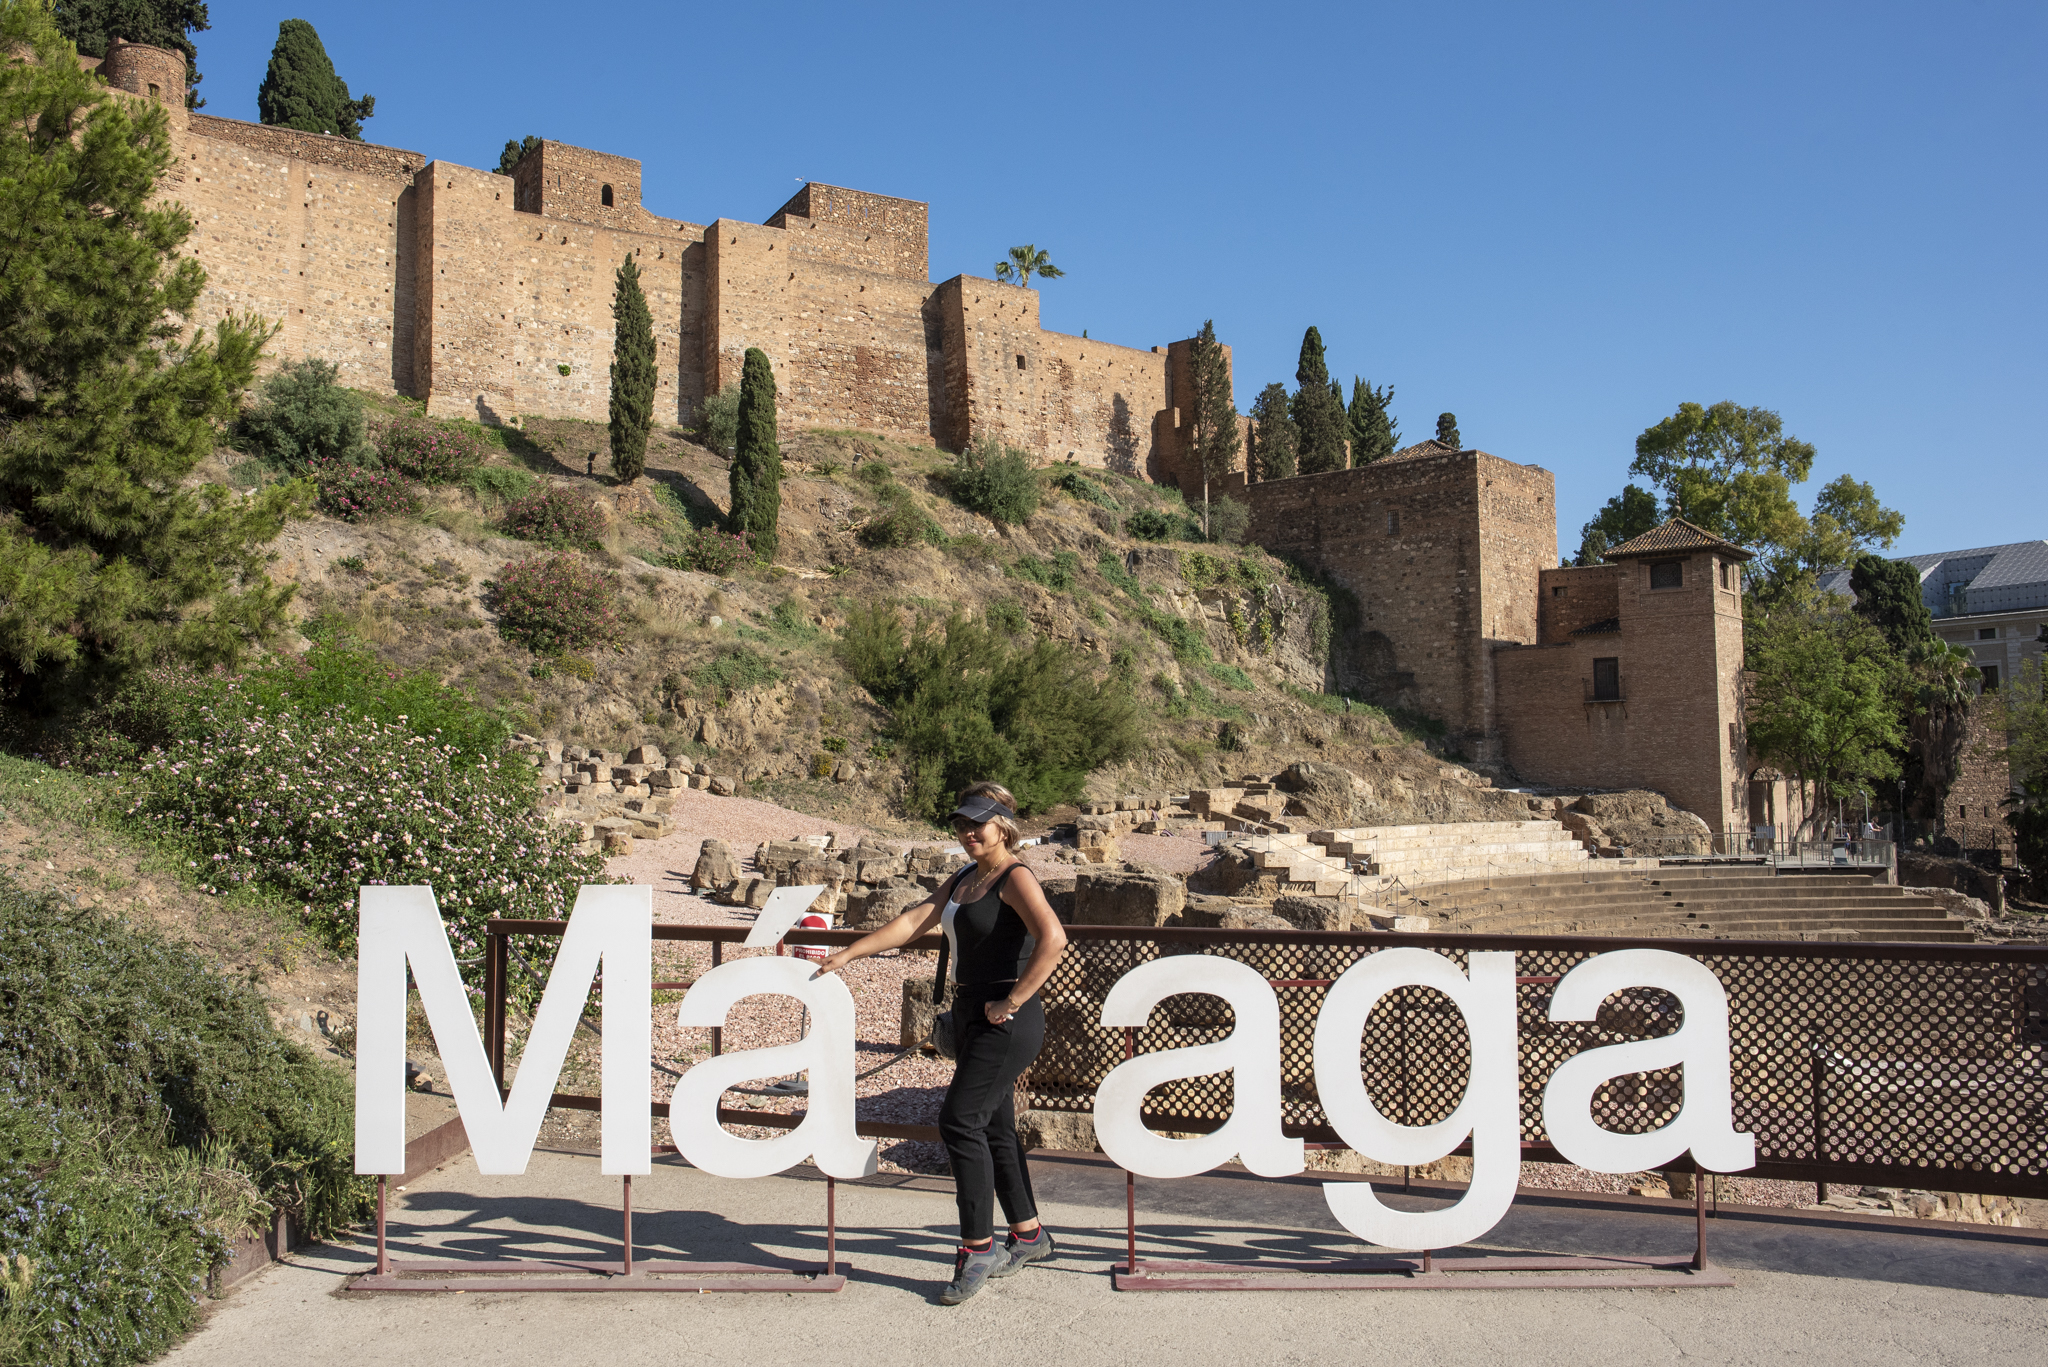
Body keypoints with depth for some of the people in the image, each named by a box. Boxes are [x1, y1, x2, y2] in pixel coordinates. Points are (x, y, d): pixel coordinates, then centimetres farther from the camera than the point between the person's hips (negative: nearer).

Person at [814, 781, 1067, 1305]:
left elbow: (1053, 940, -28)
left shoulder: (1015, 878, -14)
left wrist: (1012, 1001, -23)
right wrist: (849, 953, 8)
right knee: (993, 1126, 14)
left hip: (1005, 1022, -9)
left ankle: (977, 1247, -2)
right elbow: (913, 921, 13)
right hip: (971, 1016, 9)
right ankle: (1028, 1234, 28)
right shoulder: (963, 880, 14)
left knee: (959, 1120, -11)